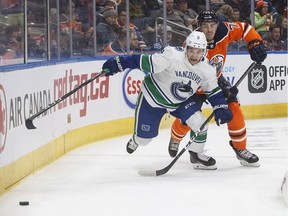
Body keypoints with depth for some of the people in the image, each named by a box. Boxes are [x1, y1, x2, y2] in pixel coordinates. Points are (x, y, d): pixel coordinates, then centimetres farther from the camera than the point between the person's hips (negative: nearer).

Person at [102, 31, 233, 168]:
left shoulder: (206, 69, -11)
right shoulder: (172, 56, -31)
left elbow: (214, 91, 3)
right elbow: (145, 62, -31)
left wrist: (221, 108, -10)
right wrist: (118, 63, -37)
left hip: (180, 103, 4)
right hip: (153, 97, -4)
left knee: (199, 123, -17)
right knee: (143, 138, 5)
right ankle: (136, 140, 44)